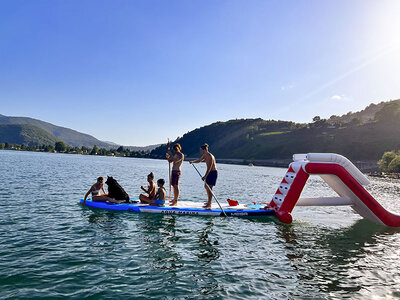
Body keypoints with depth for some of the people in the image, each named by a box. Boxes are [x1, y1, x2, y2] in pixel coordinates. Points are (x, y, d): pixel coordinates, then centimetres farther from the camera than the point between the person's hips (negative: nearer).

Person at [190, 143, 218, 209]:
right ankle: (209, 201, 32)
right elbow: (199, 160, 19)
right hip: (209, 172, 10)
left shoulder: (210, 156, -22)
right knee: (206, 186, 19)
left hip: (213, 173, -10)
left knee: (209, 188, -11)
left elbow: (209, 168, -27)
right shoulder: (205, 155, 7)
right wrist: (193, 161, -1)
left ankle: (209, 204, -8)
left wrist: (205, 176, -30)